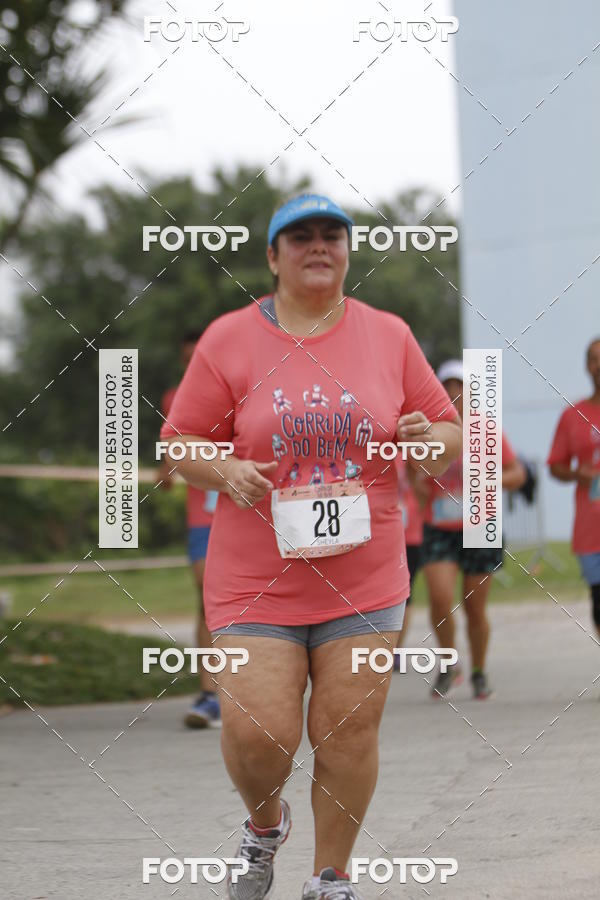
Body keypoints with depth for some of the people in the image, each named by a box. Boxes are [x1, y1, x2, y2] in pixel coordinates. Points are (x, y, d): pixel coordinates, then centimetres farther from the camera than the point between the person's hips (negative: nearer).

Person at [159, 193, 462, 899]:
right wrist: (226, 472, -15)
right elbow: (180, 444, 5)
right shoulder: (228, 340, 1)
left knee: (348, 733, -1)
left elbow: (451, 438, 13)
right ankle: (264, 822, 24)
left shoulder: (389, 336, 6)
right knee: (258, 733, -10)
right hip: (256, 577, -1)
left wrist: (428, 438, -10)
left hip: (363, 578, 1)